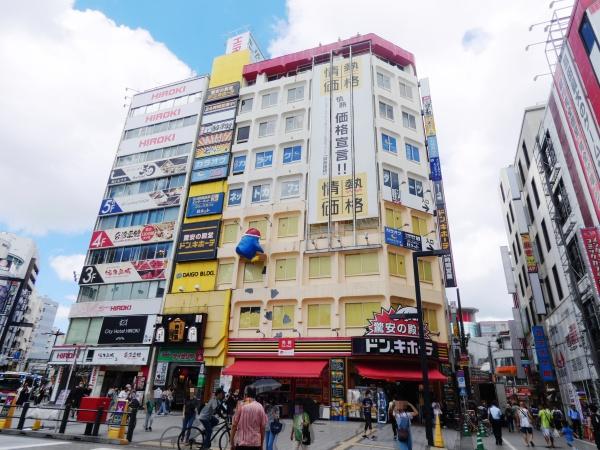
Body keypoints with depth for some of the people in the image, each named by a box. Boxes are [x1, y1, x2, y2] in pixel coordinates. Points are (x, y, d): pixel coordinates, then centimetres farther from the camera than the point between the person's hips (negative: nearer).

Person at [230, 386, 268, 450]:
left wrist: (232, 443, 3)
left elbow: (234, 425, -6)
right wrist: (261, 445, 13)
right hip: (256, 443, 2)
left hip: (241, 442, -2)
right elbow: (263, 427, 3)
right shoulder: (260, 407, 1)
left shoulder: (241, 405, -5)